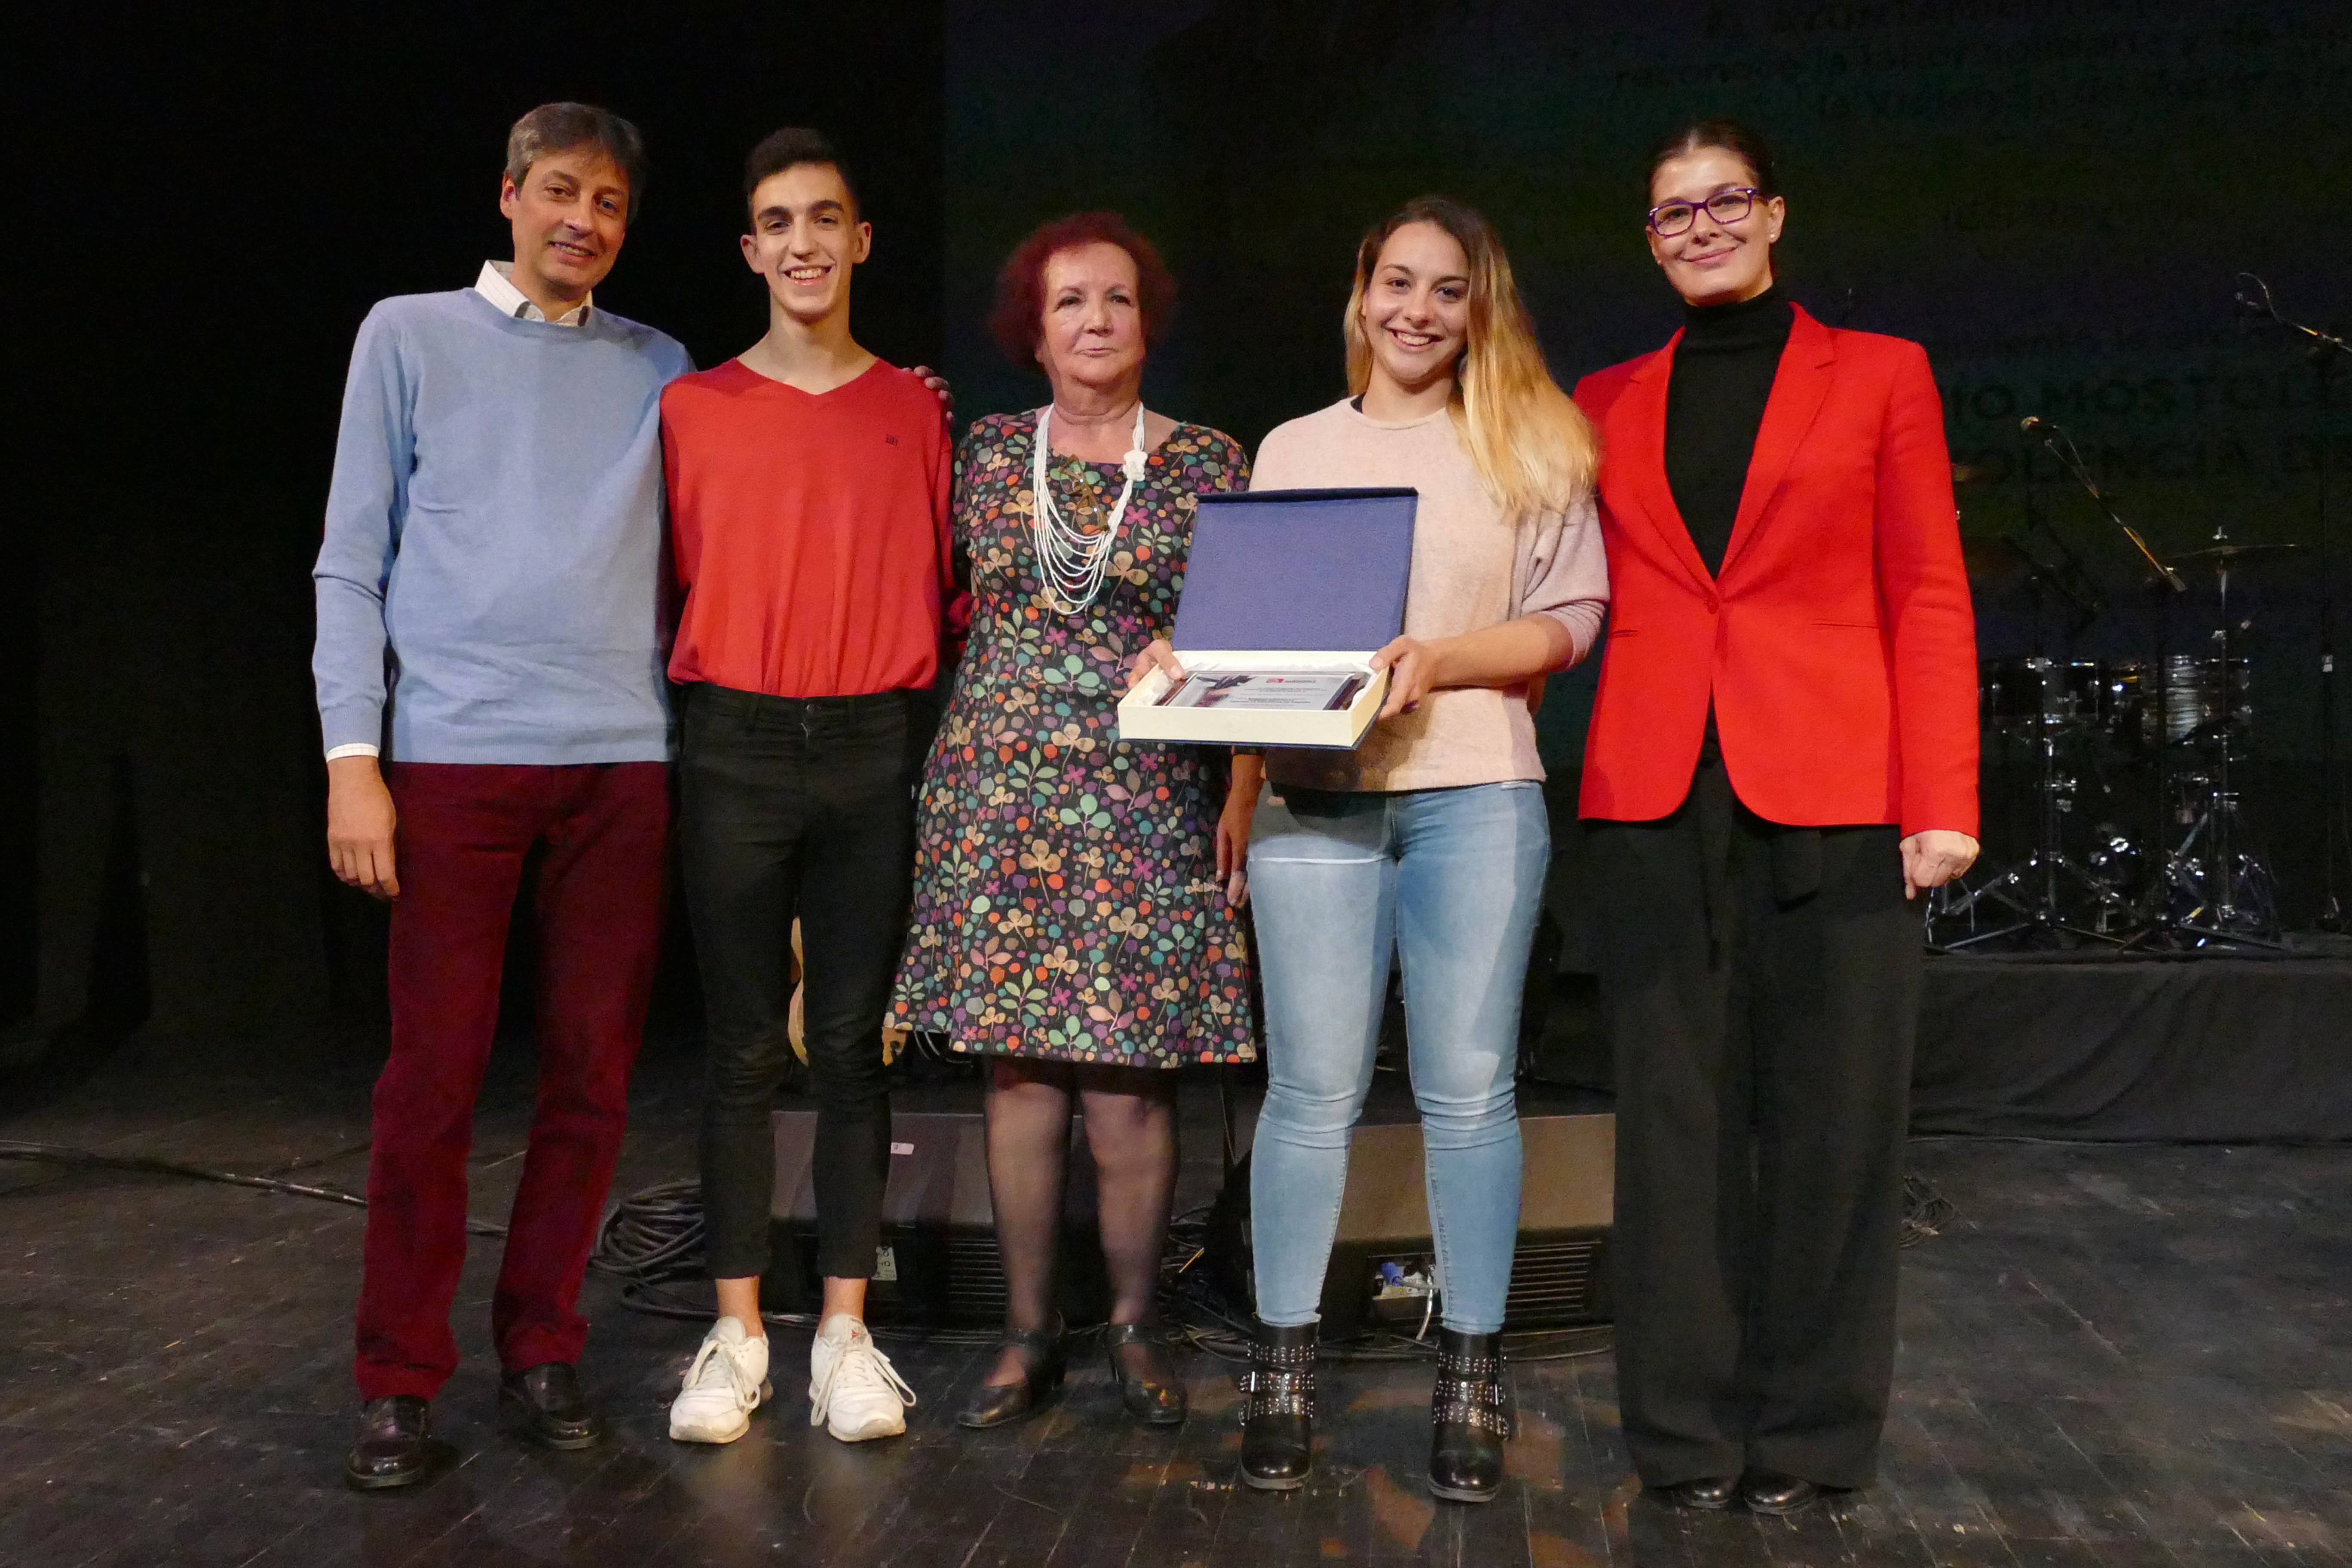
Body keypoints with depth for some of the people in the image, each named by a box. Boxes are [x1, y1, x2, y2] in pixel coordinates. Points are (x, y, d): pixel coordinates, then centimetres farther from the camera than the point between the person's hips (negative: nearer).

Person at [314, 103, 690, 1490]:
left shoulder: (662, 370, 15)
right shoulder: (413, 336, 9)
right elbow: (353, 562, 5)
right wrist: (353, 756, -4)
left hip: (625, 757, 3)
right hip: (455, 752, -2)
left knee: (595, 1073, 4)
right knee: (434, 1076, -2)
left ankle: (544, 1351, 17)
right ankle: (402, 1382, 8)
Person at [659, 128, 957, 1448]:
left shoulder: (914, 409, 8)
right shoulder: (694, 408, 6)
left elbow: (944, 585, 10)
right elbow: (672, 583, 9)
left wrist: (926, 707, 0)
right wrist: (715, 672, -3)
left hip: (878, 748, 1)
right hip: (737, 746, 0)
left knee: (853, 1042, 4)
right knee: (744, 1047, 3)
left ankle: (847, 1330, 12)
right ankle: (738, 1333, 11)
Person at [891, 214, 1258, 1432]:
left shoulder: (1209, 463, 4)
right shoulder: (986, 454, 10)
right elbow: (956, 614, 15)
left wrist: (1242, 791, -4)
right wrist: (951, 770, 3)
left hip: (1149, 798, -2)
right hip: (1001, 790, 2)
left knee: (1131, 1071, -3)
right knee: (1018, 1066, 3)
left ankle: (1133, 1325, 15)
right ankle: (1028, 1333, 15)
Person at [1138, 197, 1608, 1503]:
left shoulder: (1529, 447, 11)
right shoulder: (1294, 449, 16)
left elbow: (1570, 616, 3)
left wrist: (1439, 661, -11)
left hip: (1476, 793, -1)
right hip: (1316, 800, 1)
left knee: (1468, 1091, 1)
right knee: (1313, 1092, 0)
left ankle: (1470, 1381, 11)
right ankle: (1282, 1374, 11)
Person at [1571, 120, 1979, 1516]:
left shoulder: (1880, 376, 8)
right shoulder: (1610, 404, 15)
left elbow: (1929, 598, 2)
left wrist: (1942, 801, -7)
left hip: (1833, 797, -2)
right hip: (1657, 796, 2)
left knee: (1829, 1112, 2)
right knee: (1678, 1110, 6)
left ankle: (1811, 1428, 15)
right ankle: (1691, 1427, 17)